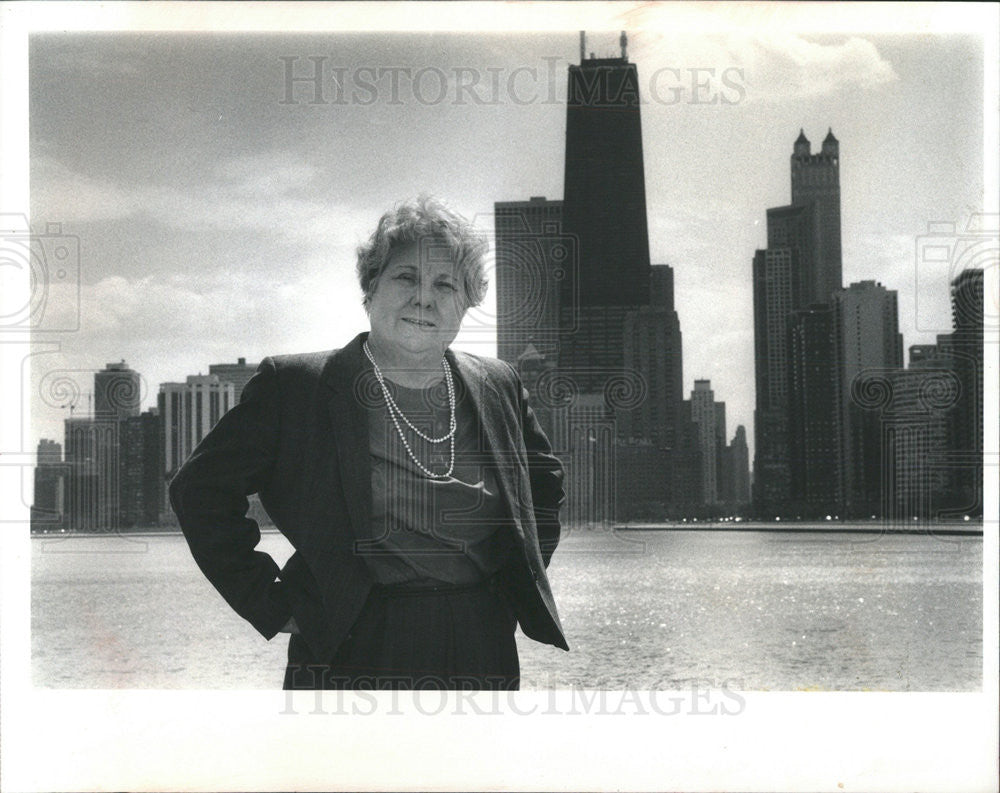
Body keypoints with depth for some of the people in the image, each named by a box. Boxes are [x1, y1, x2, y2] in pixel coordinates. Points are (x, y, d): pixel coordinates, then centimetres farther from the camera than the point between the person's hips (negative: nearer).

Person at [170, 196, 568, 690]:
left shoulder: (499, 387, 9)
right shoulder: (293, 385, -3)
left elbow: (546, 481, 26)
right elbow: (199, 489, 0)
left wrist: (522, 585, 15)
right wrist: (269, 604, -3)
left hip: (485, 652, 4)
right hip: (348, 655, -3)